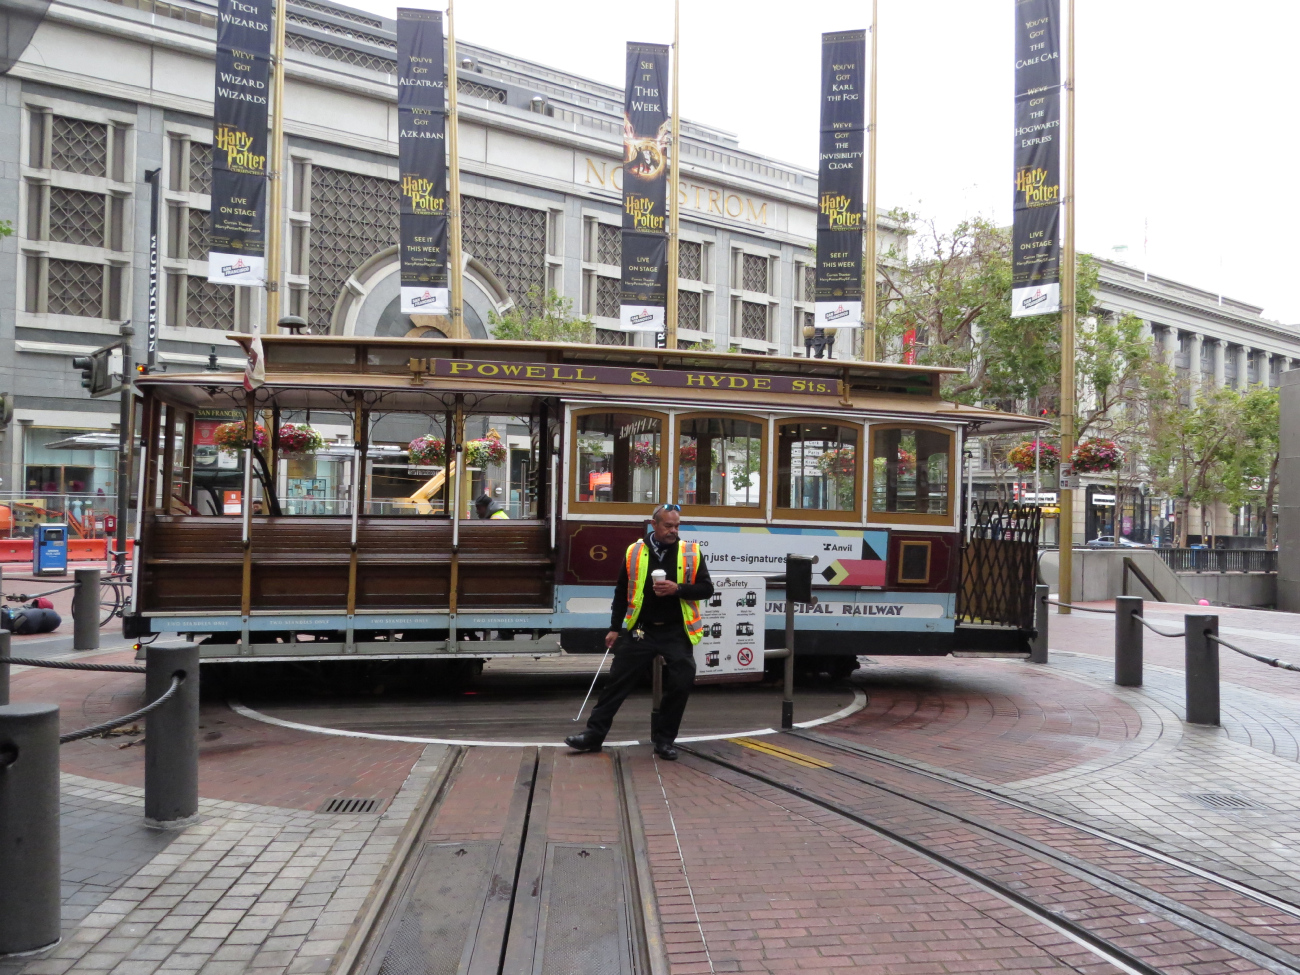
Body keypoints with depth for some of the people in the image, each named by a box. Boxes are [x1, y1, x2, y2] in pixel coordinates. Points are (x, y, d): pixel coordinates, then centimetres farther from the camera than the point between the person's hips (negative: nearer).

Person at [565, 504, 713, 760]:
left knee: (680, 684, -4)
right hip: (640, 630, 0)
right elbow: (622, 593, 7)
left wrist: (678, 589, -17)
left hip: (676, 632, 0)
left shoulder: (691, 553, -1)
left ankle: (664, 739, 13)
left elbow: (706, 588, -1)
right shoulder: (634, 552, 1)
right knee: (618, 681, 1)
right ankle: (594, 734, 9)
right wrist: (614, 628, 6)